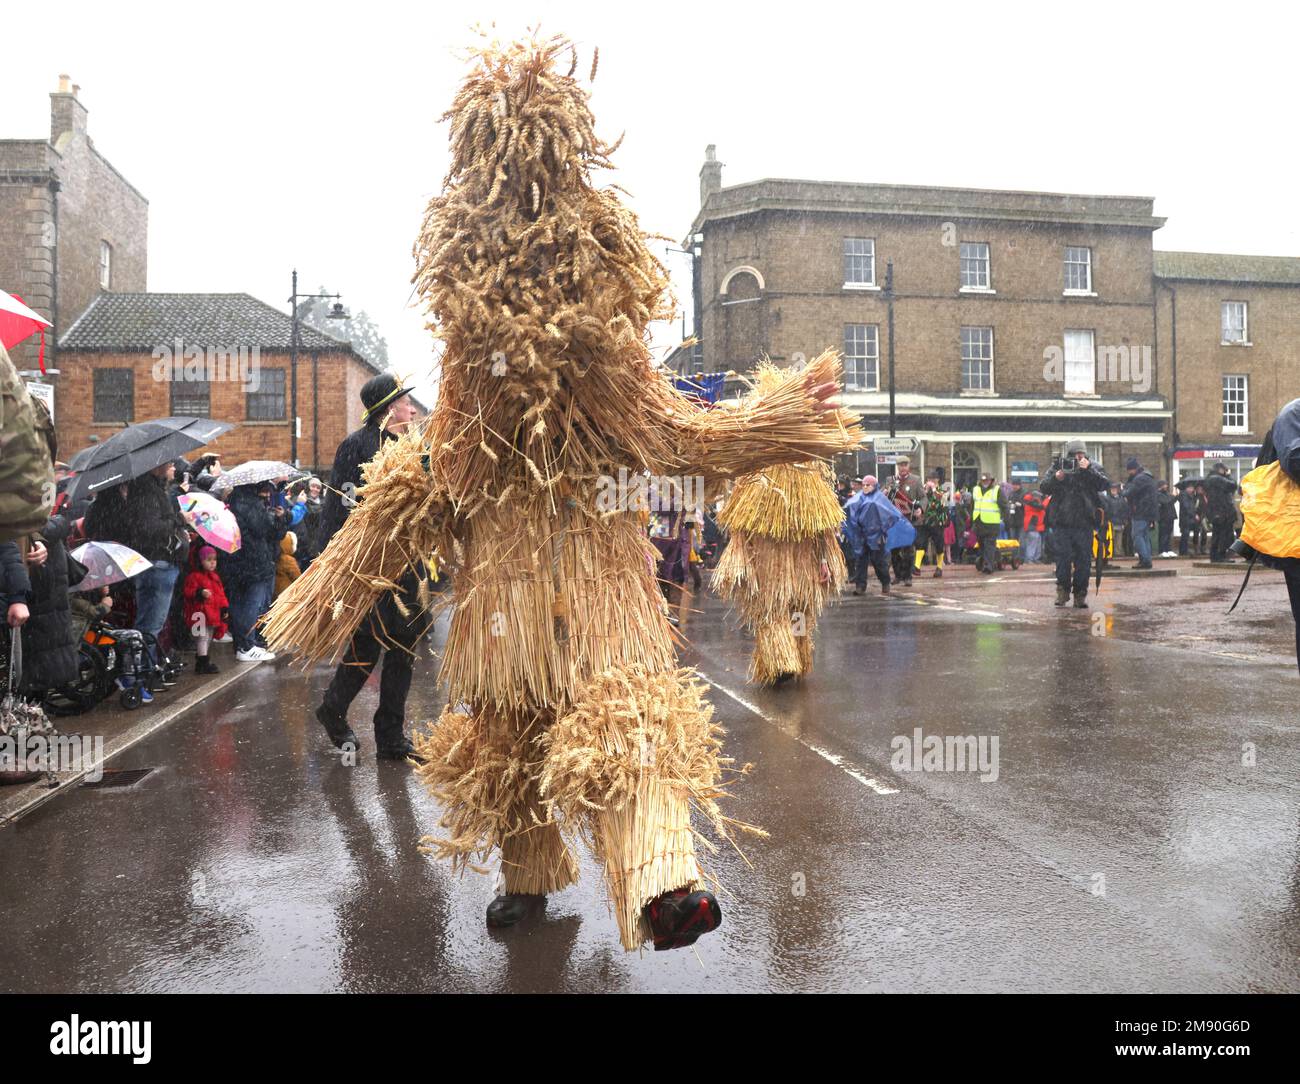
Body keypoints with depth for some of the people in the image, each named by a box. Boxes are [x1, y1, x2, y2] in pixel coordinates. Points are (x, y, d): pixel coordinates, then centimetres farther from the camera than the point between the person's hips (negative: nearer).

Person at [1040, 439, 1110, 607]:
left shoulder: (1092, 469, 7)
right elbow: (1043, 488, -1)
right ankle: (1062, 590, 12)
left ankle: (1080, 594, 13)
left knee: (1083, 560, 3)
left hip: (1084, 525, 1)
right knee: (1063, 558, -2)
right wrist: (1056, 478, -19)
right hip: (1062, 523, 0)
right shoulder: (1058, 469, 7)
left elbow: (1105, 484, -8)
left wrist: (1088, 469, -16)